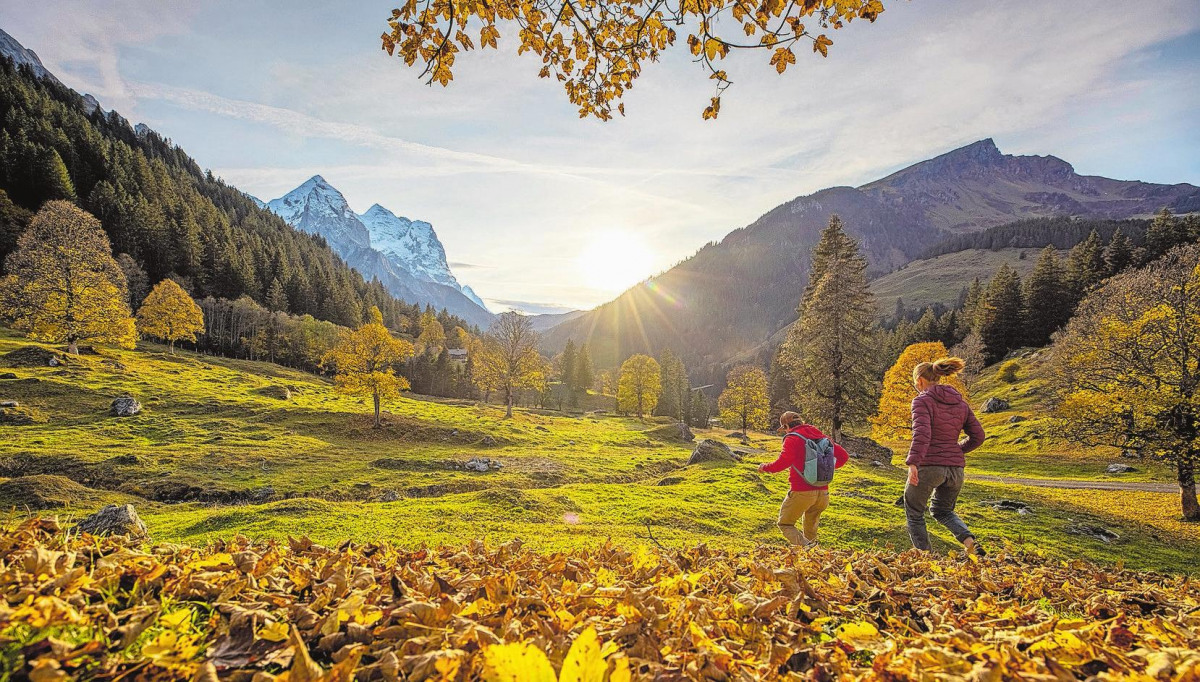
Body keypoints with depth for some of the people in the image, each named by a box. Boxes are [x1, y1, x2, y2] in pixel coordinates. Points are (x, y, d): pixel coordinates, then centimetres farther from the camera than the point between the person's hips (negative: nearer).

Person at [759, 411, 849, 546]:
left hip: (802, 493, -6)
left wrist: (764, 467, -1)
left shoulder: (792, 439, -8)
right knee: (810, 529, 24)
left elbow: (781, 463, -18)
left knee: (785, 524, 6)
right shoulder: (820, 436, 12)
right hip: (822, 492, 7)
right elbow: (843, 456, 15)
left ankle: (806, 547, -16)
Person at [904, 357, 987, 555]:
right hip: (956, 468, 6)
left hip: (928, 466, -6)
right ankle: (969, 541, 2)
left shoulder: (922, 401, -8)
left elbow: (921, 433, -23)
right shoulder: (961, 403, 12)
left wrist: (913, 463, -27)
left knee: (914, 513, 14)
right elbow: (978, 436, 12)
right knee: (943, 511, 26)